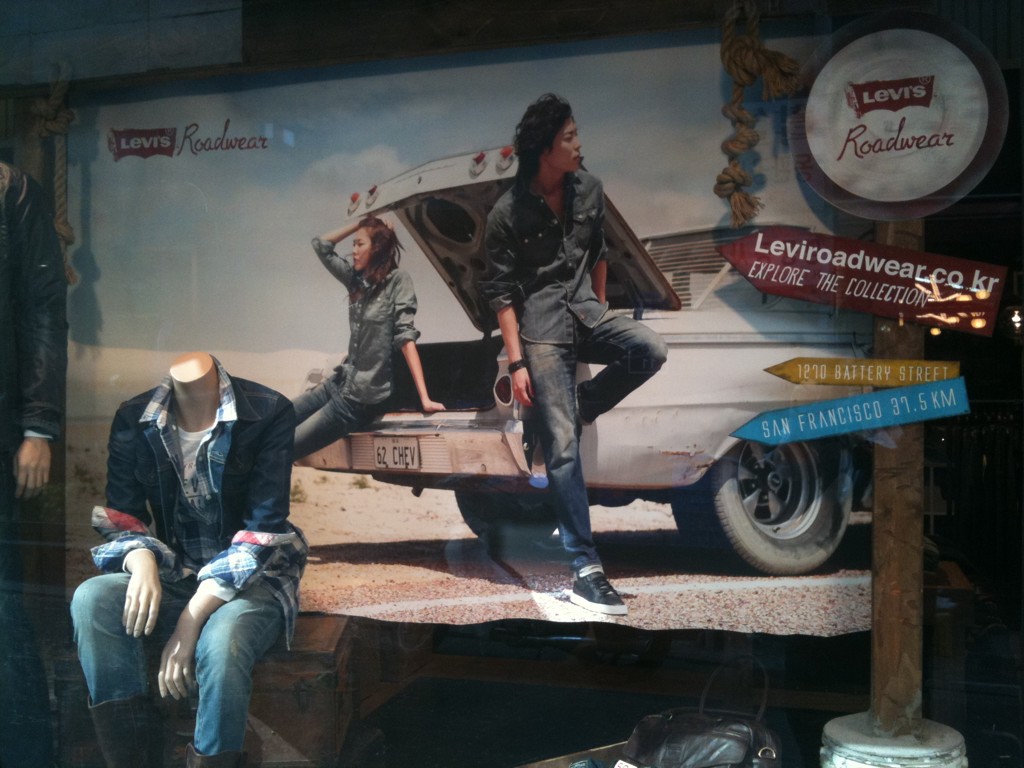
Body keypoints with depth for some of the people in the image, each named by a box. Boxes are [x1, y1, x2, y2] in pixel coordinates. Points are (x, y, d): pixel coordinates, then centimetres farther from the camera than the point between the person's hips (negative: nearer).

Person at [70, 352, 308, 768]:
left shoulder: (269, 412, -12)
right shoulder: (133, 418, 1)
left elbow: (263, 530, -16)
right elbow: (120, 516, 4)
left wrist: (190, 621, -23)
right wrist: (142, 563, -21)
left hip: (249, 579, -4)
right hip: (171, 576, 4)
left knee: (222, 640, -35)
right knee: (91, 599, -25)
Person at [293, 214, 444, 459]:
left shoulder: (397, 280, -12)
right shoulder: (356, 279, 8)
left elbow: (406, 338, -17)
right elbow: (320, 245, 17)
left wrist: (424, 398, -23)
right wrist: (361, 222, 8)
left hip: (361, 399, -8)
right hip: (339, 383, 8)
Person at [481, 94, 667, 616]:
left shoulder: (588, 190, 4)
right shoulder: (508, 213, -9)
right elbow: (500, 292, -8)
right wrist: (516, 363, -12)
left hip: (585, 311, 5)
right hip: (542, 329, -5)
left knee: (650, 351, -25)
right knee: (562, 450, -8)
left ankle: (582, 407, 4)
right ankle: (585, 570, -3)